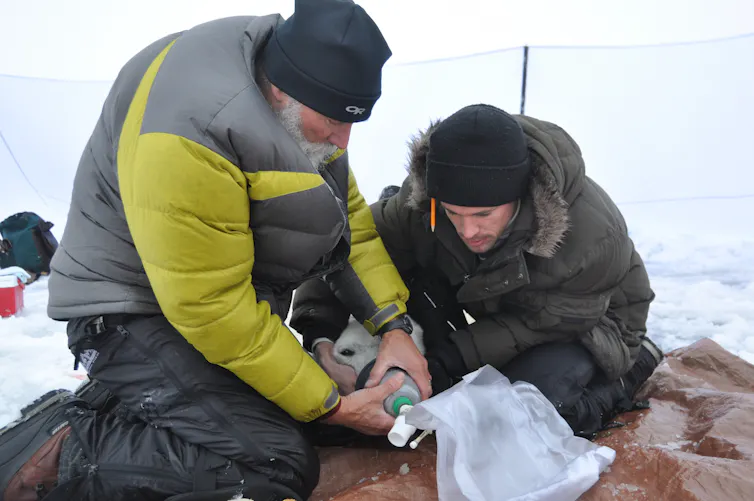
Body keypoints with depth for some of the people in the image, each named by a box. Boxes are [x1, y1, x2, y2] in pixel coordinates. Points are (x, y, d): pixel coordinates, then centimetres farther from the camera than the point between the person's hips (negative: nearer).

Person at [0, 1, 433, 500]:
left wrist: (394, 325, -6)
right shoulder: (186, 139, -30)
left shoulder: (300, 101, -4)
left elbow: (347, 211, 3)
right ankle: (61, 449, -9)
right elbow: (211, 308, -27)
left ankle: (112, 406, 15)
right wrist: (328, 406, -19)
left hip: (243, 301, 9)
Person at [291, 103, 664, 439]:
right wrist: (320, 337, -34)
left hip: (588, 324, -4)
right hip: (502, 310, 5)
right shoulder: (422, 201, -29)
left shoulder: (593, 238, -38)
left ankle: (629, 369, 0)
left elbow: (538, 322, -27)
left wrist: (452, 359, -34)